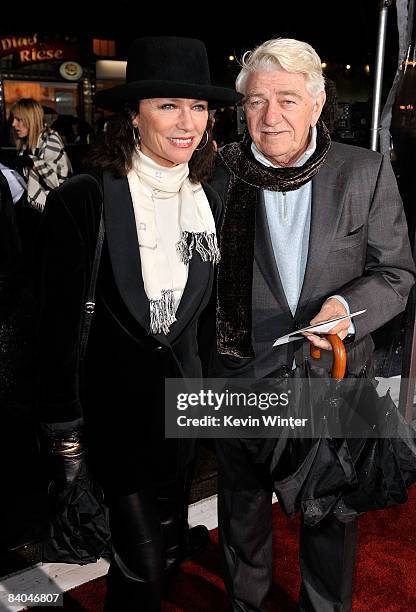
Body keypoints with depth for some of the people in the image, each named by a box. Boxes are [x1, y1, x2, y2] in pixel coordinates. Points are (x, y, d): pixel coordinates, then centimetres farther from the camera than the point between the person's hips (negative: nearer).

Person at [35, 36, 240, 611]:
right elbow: (58, 319, -12)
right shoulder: (82, 199, -16)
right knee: (141, 561, 3)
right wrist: (63, 425, -8)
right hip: (117, 398, -5)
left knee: (170, 543, 22)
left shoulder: (209, 199, 2)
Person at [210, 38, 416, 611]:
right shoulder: (222, 171, -4)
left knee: (330, 511, 19)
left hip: (333, 375, 0)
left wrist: (346, 306, -22)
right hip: (242, 375, 1)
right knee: (242, 507, 21)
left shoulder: (366, 172, -6)